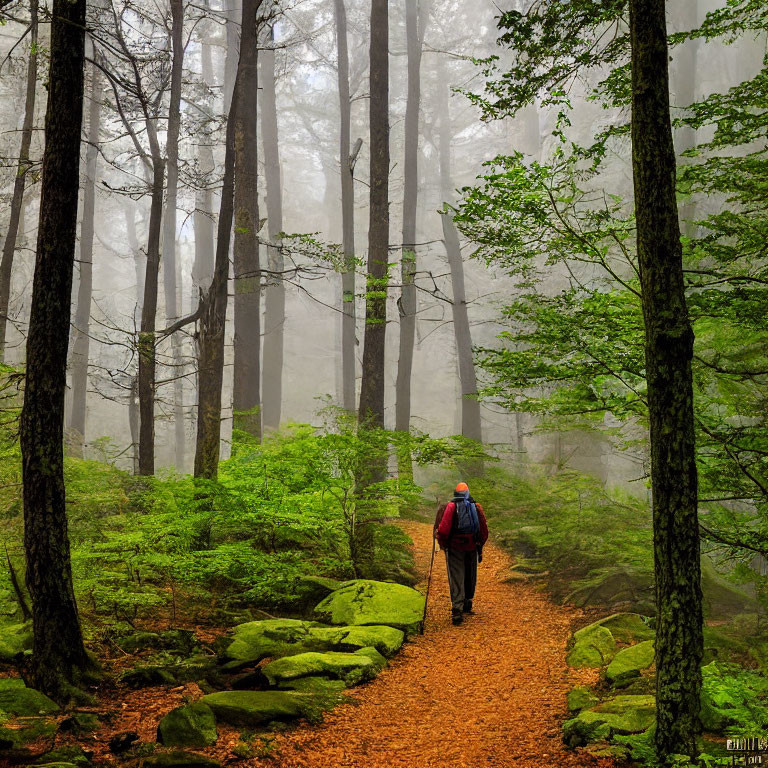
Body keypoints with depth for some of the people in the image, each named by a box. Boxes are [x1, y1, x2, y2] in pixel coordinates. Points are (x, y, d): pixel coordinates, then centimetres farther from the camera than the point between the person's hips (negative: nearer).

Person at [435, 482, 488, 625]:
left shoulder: (450, 507, -3)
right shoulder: (477, 507, 5)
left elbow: (442, 529, -12)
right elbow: (485, 531, 5)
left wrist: (443, 544, 4)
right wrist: (479, 545, 18)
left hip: (454, 547, -2)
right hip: (472, 547, 3)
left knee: (456, 579, -3)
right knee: (470, 577, 20)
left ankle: (457, 610, -14)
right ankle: (467, 604, 30)